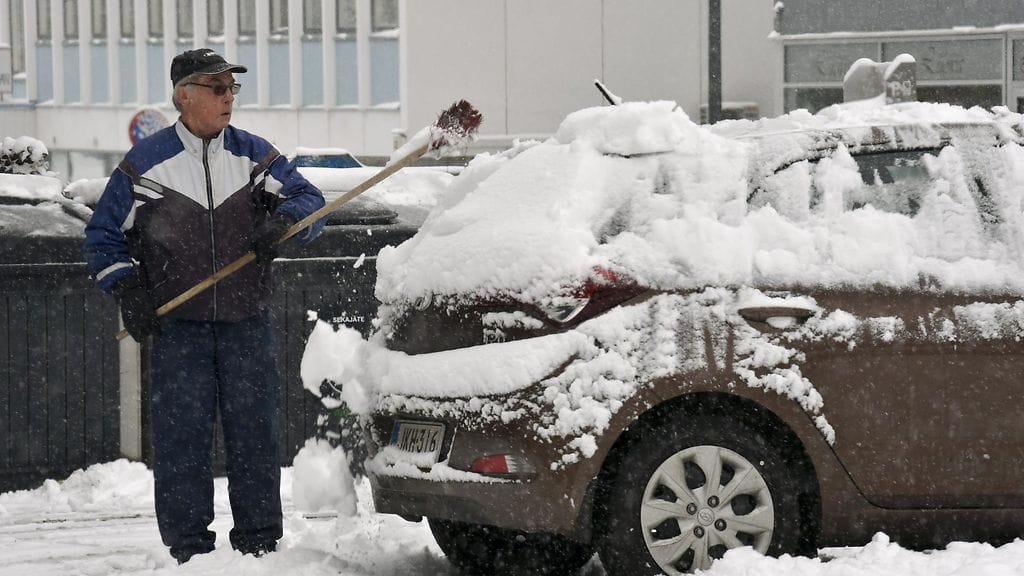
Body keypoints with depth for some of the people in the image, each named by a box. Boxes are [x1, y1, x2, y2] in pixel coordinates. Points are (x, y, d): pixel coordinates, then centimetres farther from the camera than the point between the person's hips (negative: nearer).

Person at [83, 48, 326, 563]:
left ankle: (259, 541, 12)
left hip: (247, 325, 2)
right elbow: (103, 235, 8)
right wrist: (126, 288, -5)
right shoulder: (145, 163, 2)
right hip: (177, 327, -2)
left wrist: (283, 220, -9)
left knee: (254, 433, 3)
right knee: (182, 439, -3)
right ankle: (189, 550, 3)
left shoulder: (255, 156, 7)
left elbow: (310, 199, 13)